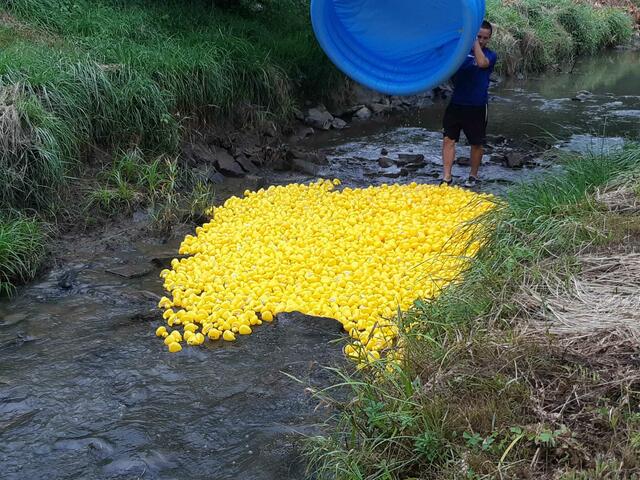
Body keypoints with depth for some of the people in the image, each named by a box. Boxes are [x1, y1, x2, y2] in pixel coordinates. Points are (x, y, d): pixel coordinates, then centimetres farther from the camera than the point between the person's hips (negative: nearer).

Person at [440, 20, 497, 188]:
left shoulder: (490, 55, -3)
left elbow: (482, 63, -25)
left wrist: (475, 41, -20)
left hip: (477, 106, -2)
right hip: (456, 103, 2)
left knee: (476, 143, 9)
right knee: (448, 139, -5)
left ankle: (473, 176, 25)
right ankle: (447, 177, -1)